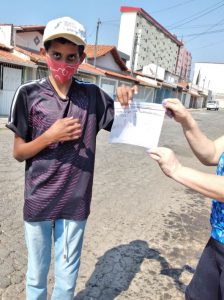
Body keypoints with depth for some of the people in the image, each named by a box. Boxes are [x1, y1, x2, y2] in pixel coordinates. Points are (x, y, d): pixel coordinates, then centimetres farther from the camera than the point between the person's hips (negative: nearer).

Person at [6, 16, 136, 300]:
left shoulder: (93, 95, -2)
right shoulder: (29, 93, -6)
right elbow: (18, 152, -2)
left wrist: (128, 100, -14)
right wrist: (51, 136, -19)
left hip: (75, 203, 1)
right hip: (38, 202, 0)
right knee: (36, 276, 19)